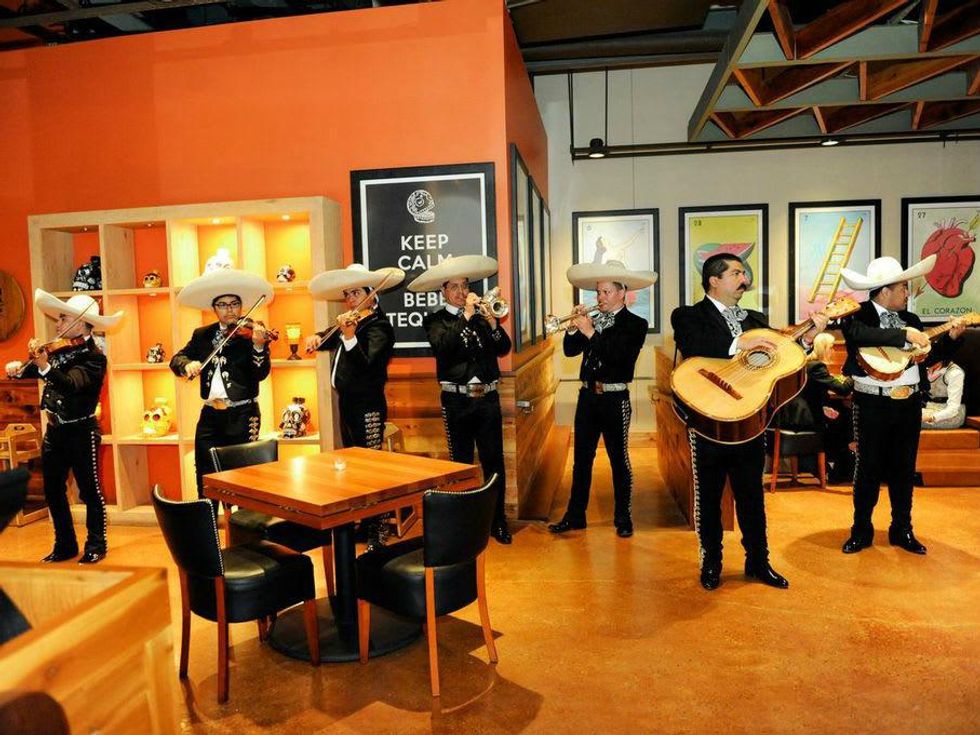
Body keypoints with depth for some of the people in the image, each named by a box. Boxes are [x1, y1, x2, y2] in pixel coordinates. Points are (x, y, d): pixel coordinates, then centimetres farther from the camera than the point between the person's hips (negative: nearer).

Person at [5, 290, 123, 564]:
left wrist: (43, 365, -45)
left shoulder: (93, 356, -15)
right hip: (54, 430, 7)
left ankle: (96, 544, 19)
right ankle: (65, 545, 28)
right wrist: (17, 368, -14)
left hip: (81, 432, -7)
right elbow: (27, 372, 9)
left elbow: (71, 385, -31)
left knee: (89, 491, 3)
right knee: (53, 491, 14)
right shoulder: (57, 349, 5)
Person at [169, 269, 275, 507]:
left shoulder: (253, 333, -4)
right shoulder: (202, 335, 10)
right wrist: (187, 364, -17)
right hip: (210, 415, 4)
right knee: (205, 481, 10)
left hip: (242, 415, -4)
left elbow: (261, 374, -14)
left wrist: (259, 346, -32)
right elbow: (176, 359, 6)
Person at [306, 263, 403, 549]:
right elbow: (332, 340, 26)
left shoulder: (377, 326, -14)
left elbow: (365, 363, -27)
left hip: (367, 407, -10)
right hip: (347, 403, 10)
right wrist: (317, 338, 4)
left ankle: (378, 532, -1)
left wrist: (349, 336, -40)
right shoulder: (353, 322, 12)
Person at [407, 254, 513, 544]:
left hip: (488, 398, 2)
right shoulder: (435, 320, 3)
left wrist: (491, 321, -13)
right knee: (461, 463, 5)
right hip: (457, 401, -2)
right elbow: (443, 345, -17)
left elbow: (503, 348, 2)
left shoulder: (481, 316, 11)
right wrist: (466, 315, -19)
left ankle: (497, 520, 16)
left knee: (494, 462, 4)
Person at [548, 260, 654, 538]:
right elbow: (570, 350, 7)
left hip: (615, 399, -5)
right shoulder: (593, 320, 9)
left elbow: (622, 355, -20)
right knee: (581, 459, 10)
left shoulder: (635, 324, -4)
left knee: (619, 460, 5)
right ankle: (575, 515, 19)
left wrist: (591, 332, -21)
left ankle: (623, 517, 18)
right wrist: (574, 327, -9)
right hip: (588, 396, 5)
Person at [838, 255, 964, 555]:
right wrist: (903, 335, -28)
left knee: (904, 469, 12)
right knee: (869, 468, 3)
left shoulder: (911, 319, 12)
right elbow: (860, 335, -30)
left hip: (910, 404, 5)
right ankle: (861, 531, 15)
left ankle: (902, 530, 25)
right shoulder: (858, 316, -7)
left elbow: (928, 357, 16)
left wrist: (950, 337, 3)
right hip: (873, 404, -5)